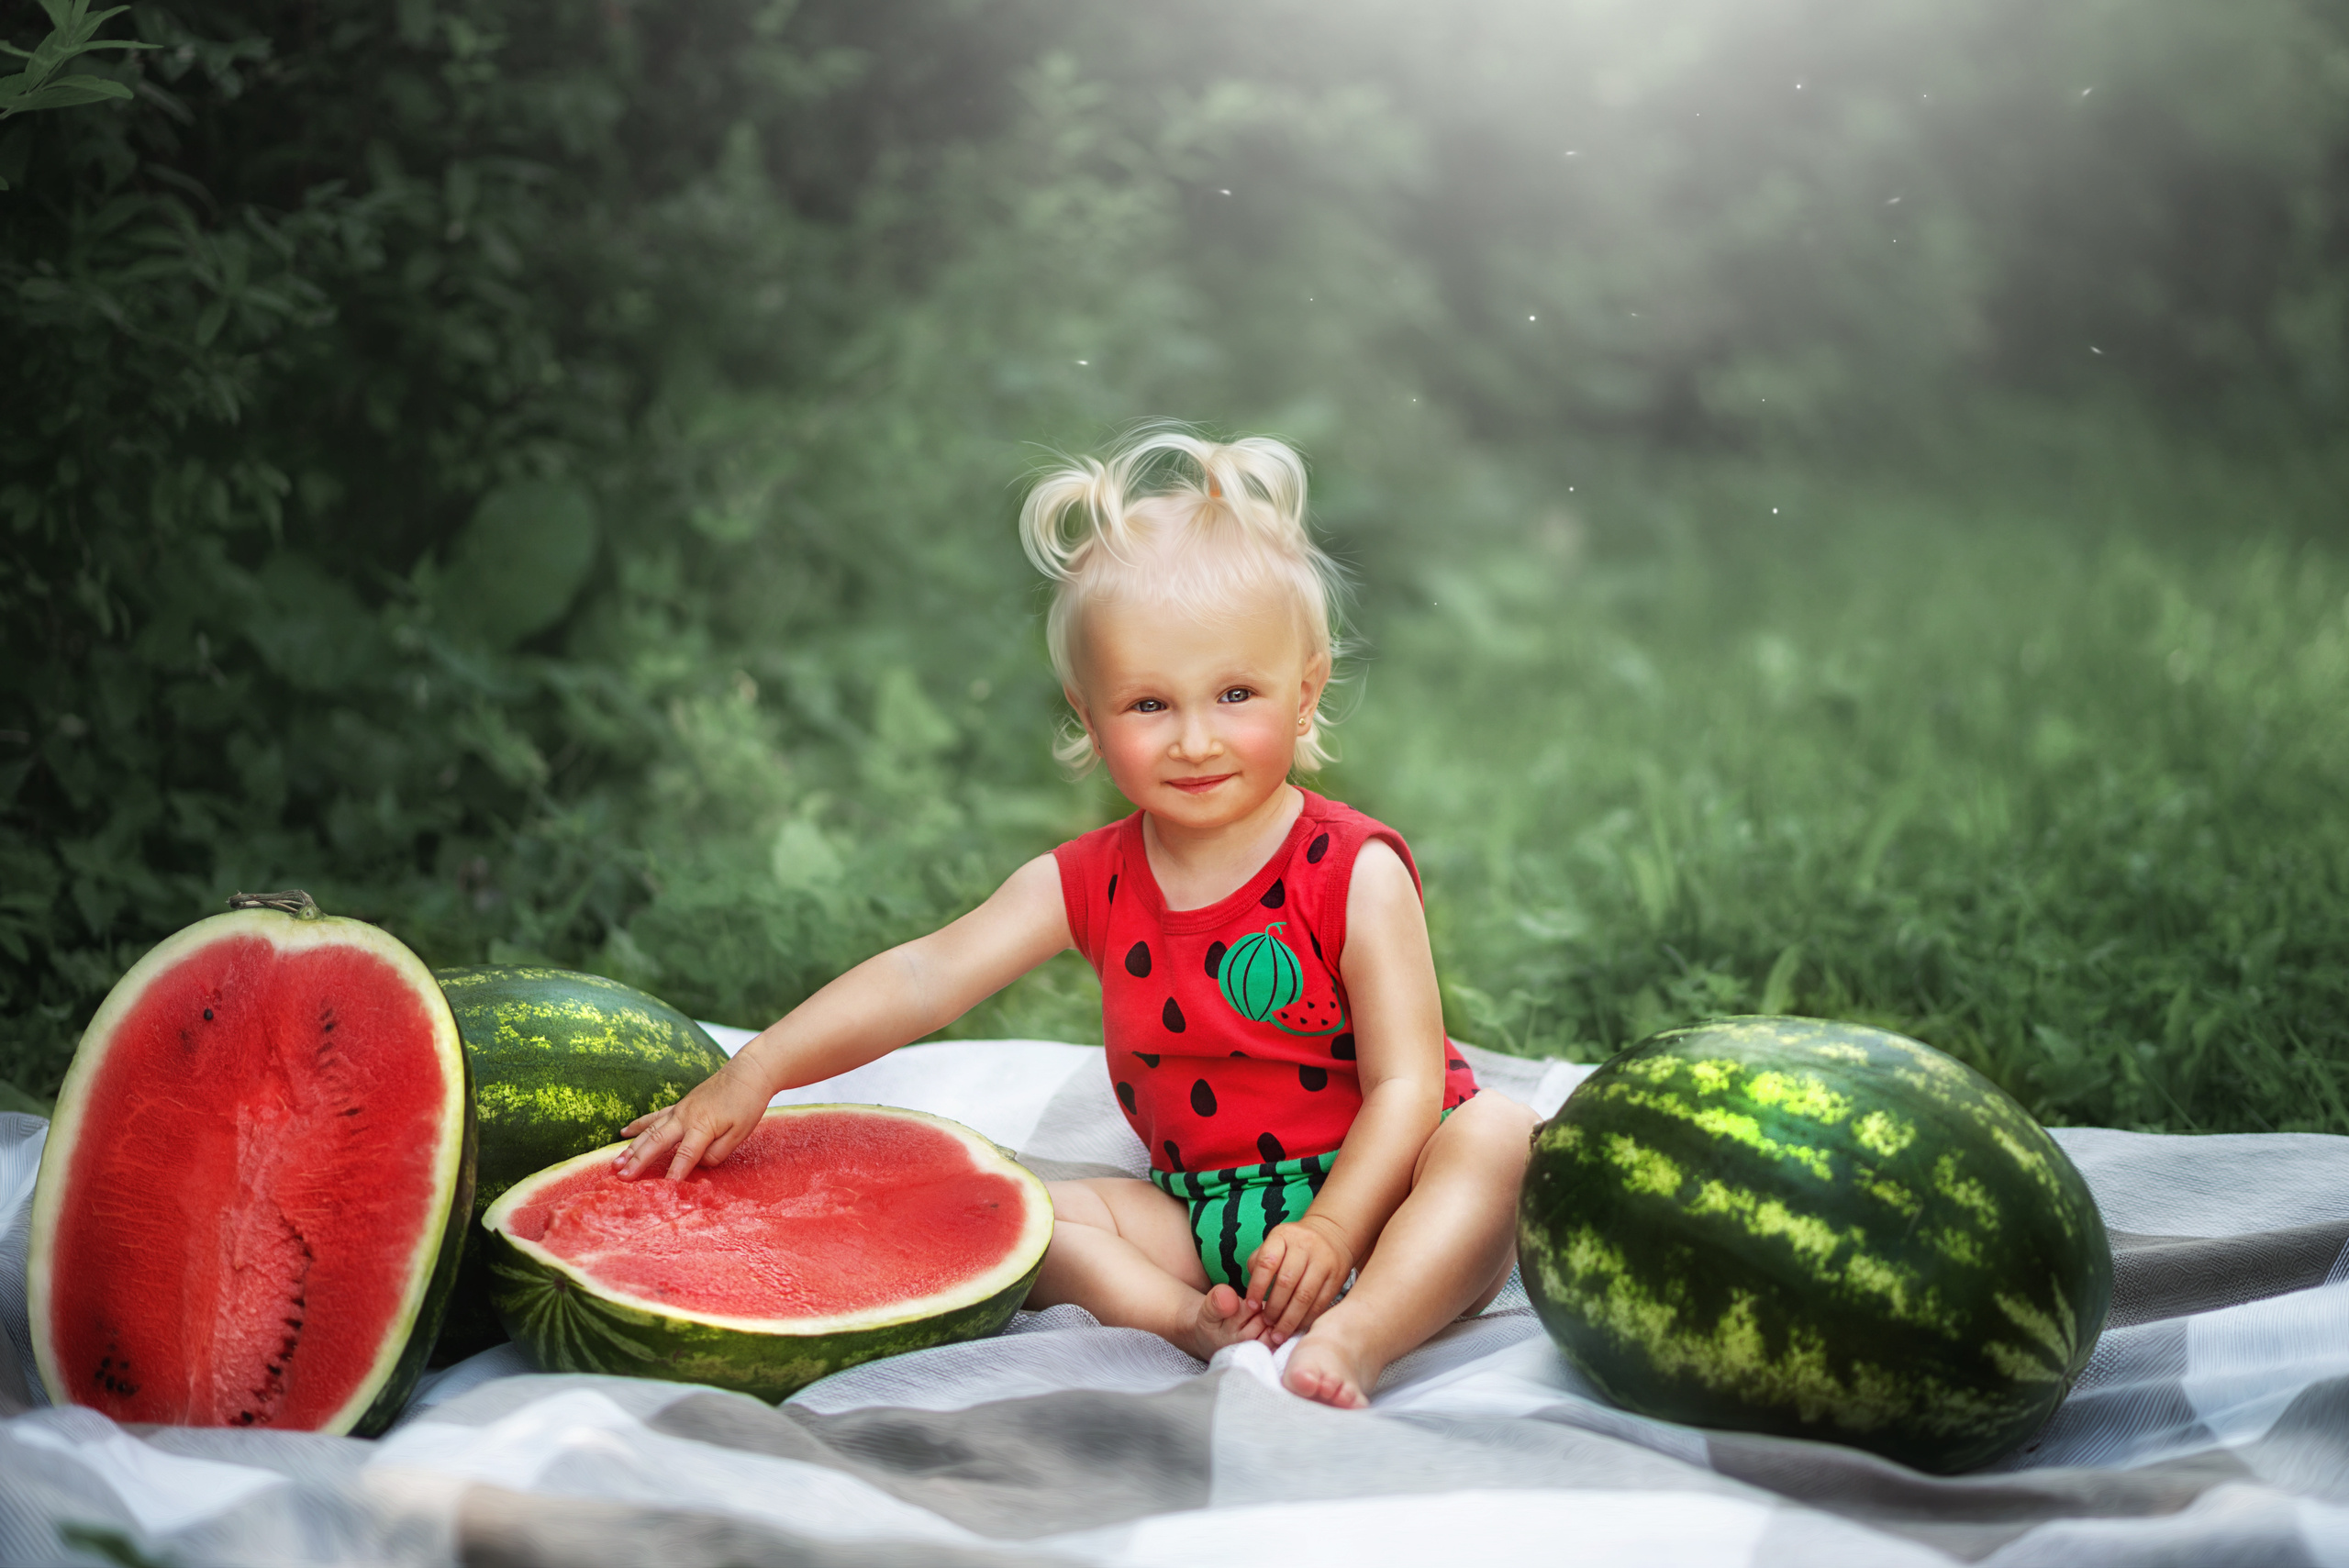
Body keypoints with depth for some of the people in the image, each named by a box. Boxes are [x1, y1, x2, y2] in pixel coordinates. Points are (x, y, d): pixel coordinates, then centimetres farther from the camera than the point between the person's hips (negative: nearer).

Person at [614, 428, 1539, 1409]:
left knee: (1499, 1132, -30)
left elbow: (1406, 1085, -16)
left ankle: (1356, 1337, -44)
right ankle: (1196, 1320, -31)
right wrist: (754, 1073, -18)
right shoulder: (1088, 882, -1)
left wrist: (1331, 1232, -29)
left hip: (1370, 1191, -4)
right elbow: (923, 977, -7)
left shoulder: (1355, 875, -13)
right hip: (1201, 1212, 4)